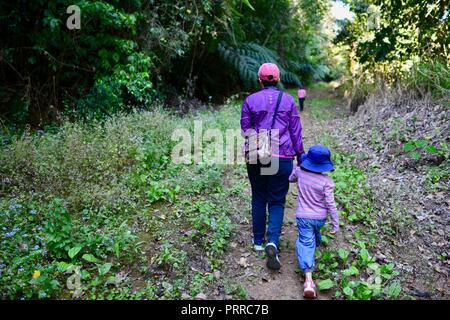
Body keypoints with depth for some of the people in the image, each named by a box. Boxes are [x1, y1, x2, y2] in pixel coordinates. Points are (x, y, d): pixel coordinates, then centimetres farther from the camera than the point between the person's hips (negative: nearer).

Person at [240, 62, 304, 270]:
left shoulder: (250, 100, 0)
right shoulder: (288, 100, 2)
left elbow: (245, 130, 5)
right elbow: (296, 130, 4)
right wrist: (300, 154, 13)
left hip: (256, 157, 1)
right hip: (283, 157, 0)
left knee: (258, 198, 17)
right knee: (277, 201, 7)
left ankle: (258, 241, 26)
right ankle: (273, 242, -11)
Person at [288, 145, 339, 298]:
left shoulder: (299, 172, -10)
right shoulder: (326, 181, -17)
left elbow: (291, 179, 14)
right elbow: (330, 204, -15)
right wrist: (335, 224, -6)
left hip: (303, 217, -1)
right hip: (320, 218, 1)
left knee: (305, 242, -4)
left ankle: (308, 279, -17)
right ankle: (317, 243, 66)